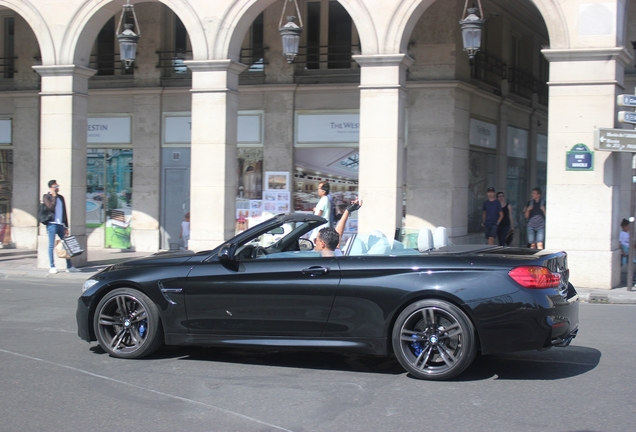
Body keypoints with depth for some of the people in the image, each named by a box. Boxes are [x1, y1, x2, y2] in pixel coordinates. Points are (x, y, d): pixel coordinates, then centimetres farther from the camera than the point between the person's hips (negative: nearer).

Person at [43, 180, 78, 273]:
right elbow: (50, 207, -17)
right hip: (52, 224, -5)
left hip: (60, 224, 5)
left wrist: (66, 227, 15)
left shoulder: (61, 197, 17)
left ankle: (69, 266, 6)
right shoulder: (46, 197, 1)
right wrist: (54, 196, -10)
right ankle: (52, 267, 4)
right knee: (51, 246, -2)